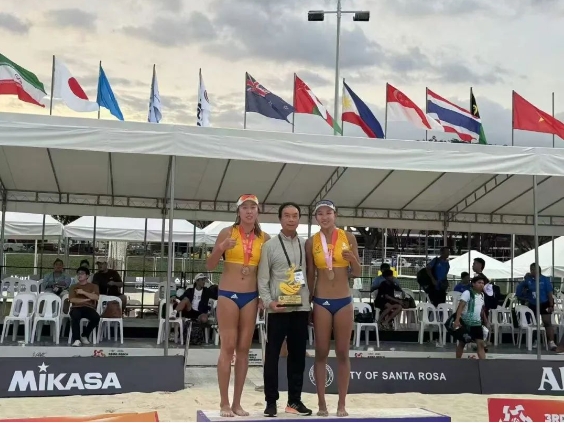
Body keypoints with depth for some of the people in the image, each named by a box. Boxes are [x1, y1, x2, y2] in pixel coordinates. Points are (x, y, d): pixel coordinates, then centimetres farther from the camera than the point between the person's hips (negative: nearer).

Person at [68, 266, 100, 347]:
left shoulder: (93, 286, 15)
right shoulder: (74, 287, 16)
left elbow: (96, 297, -4)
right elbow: (72, 300, -1)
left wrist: (83, 292, -7)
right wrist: (87, 299, -4)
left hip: (89, 308, 1)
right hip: (76, 308, -1)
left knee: (96, 317, -32)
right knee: (75, 316, -38)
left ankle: (84, 336, -8)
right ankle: (76, 339, -34)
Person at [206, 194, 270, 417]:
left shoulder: (265, 238, 4)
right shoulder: (227, 233, -3)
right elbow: (210, 266, -1)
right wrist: (220, 248, -18)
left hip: (251, 297, 3)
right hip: (228, 295, -3)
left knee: (244, 349, 5)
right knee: (228, 347, -4)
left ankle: (237, 402, 12)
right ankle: (224, 403, 3)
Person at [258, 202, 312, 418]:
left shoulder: (306, 245, 10)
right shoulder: (269, 245, 1)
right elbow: (262, 279, -1)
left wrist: (311, 301, 4)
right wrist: (268, 302, -13)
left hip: (301, 307, 3)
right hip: (278, 308, -3)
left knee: (298, 355, 8)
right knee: (272, 355, 1)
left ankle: (294, 400, 17)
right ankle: (271, 401, 8)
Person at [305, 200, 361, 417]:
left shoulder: (348, 237, 0)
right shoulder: (311, 242, 0)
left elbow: (357, 273, 5)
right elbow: (310, 276, 6)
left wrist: (352, 259, -15)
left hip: (344, 301, 0)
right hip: (321, 301, 0)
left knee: (343, 353, 5)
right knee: (321, 353, 4)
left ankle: (342, 404, 11)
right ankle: (322, 403, 10)